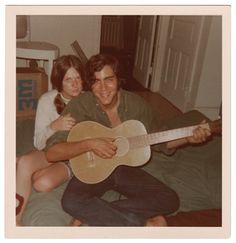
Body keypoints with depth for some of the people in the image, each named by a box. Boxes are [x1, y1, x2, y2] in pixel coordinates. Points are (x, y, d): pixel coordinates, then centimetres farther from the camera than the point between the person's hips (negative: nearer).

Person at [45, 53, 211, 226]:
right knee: (72, 201, -33)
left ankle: (92, 216, -15)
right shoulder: (80, 105, -16)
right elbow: (51, 153, -19)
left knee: (170, 200, -12)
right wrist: (89, 144, -32)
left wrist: (188, 138, -7)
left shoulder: (135, 104, -6)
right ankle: (144, 224, -18)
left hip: (126, 167, 4)